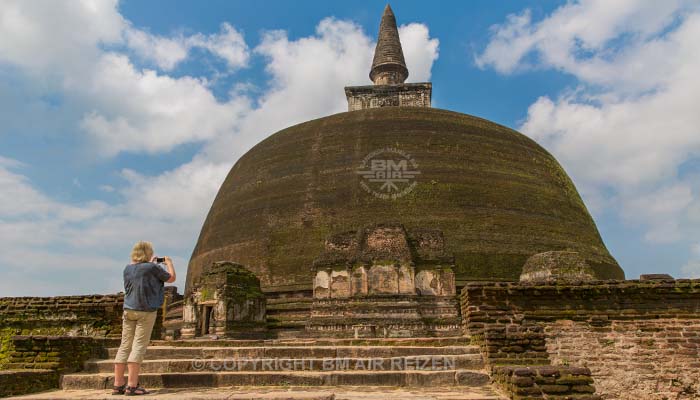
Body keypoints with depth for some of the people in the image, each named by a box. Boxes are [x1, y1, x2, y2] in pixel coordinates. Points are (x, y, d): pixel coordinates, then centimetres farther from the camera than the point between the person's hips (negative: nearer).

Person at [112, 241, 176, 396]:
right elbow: (171, 278, 3)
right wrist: (169, 263, 18)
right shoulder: (152, 268, -9)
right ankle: (132, 385, -6)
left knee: (125, 346, 7)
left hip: (128, 311, 6)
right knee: (139, 346, -5)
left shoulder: (128, 268, 9)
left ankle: (118, 384, 9)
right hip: (146, 312, -6)